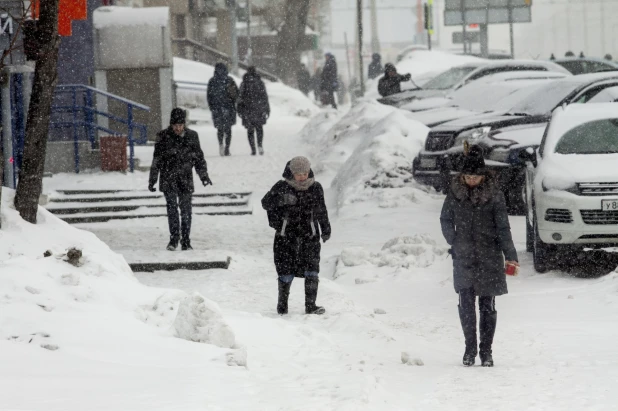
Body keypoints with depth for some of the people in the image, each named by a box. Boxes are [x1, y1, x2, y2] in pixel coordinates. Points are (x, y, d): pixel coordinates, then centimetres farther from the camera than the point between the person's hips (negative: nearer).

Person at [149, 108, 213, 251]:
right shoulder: (163, 136, 0)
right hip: (168, 179, -1)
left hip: (185, 179, 1)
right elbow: (157, 160, 4)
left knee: (186, 209, -1)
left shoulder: (192, 136, 4)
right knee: (172, 206, -10)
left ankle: (186, 241, 6)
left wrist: (204, 175, 4)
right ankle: (174, 238, -3)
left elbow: (199, 157, 12)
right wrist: (152, 180, 4)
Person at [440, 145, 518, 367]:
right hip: (463, 257, 2)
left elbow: (503, 226, -3)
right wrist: (454, 242, -1)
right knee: (466, 304, -1)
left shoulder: (494, 194, -4)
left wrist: (510, 255, -7)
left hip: (489, 256, -2)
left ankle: (486, 351, 7)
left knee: (487, 305, 1)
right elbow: (446, 220, 12)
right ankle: (470, 348, 11)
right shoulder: (455, 192, 2)